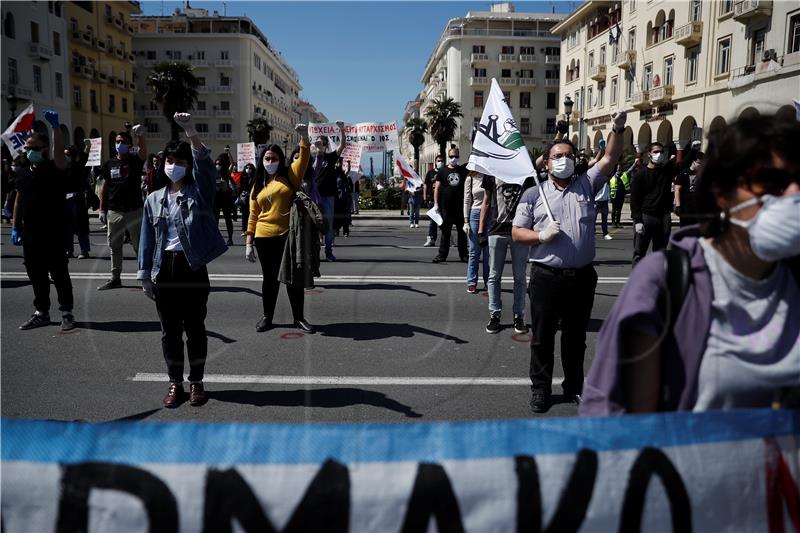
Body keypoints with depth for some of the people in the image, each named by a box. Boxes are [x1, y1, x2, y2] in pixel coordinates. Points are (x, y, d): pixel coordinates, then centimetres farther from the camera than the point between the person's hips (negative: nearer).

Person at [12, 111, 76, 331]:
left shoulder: (54, 168, -6)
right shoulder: (23, 172, 12)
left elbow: (59, 151, -26)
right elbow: (19, 199, 16)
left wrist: (55, 126, -34)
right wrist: (15, 226, 15)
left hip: (53, 233, -6)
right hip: (29, 233, 6)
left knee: (59, 273, 0)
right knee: (35, 274, 12)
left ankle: (67, 312, 9)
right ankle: (41, 312, 22)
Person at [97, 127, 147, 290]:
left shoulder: (135, 160, -1)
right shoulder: (109, 164, 9)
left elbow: (144, 152, -25)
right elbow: (104, 187, 11)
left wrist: (140, 136, -43)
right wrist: (102, 210, 7)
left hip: (134, 211, -4)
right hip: (114, 212, 4)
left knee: (139, 245, 0)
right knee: (114, 246, 10)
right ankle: (115, 278, 19)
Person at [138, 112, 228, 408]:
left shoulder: (199, 191, 1)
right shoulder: (154, 199, 10)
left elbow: (203, 161, -18)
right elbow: (147, 238, 10)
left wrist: (189, 129, -31)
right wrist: (145, 275, 7)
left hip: (193, 267, -3)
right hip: (164, 268, 3)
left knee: (195, 327, 5)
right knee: (170, 330, 9)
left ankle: (196, 382, 19)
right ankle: (175, 383, 22)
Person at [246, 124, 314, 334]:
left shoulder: (290, 175, 4)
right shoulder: (258, 185, 10)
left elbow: (304, 158, -12)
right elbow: (253, 216, 9)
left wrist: (304, 137, -27)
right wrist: (249, 242, 5)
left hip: (288, 236, -2)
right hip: (264, 238, 2)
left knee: (293, 278, 6)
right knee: (270, 278, 12)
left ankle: (299, 317, 18)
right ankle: (267, 316, 25)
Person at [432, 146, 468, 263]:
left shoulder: (463, 170, 9)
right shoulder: (442, 171, 5)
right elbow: (437, 188, 3)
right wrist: (436, 203, -4)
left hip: (460, 206, 1)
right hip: (446, 206, -1)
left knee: (462, 231, 7)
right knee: (445, 231, 4)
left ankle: (464, 255, 16)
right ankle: (442, 255, 9)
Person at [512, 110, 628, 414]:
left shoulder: (586, 185, 9)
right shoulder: (533, 194, 2)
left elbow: (610, 158, -1)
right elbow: (516, 232, 1)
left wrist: (618, 130, -15)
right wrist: (541, 235, -16)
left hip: (582, 276, 2)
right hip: (546, 277, -2)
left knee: (576, 336, 15)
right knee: (542, 336, 7)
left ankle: (574, 385, 30)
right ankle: (540, 388, 21)